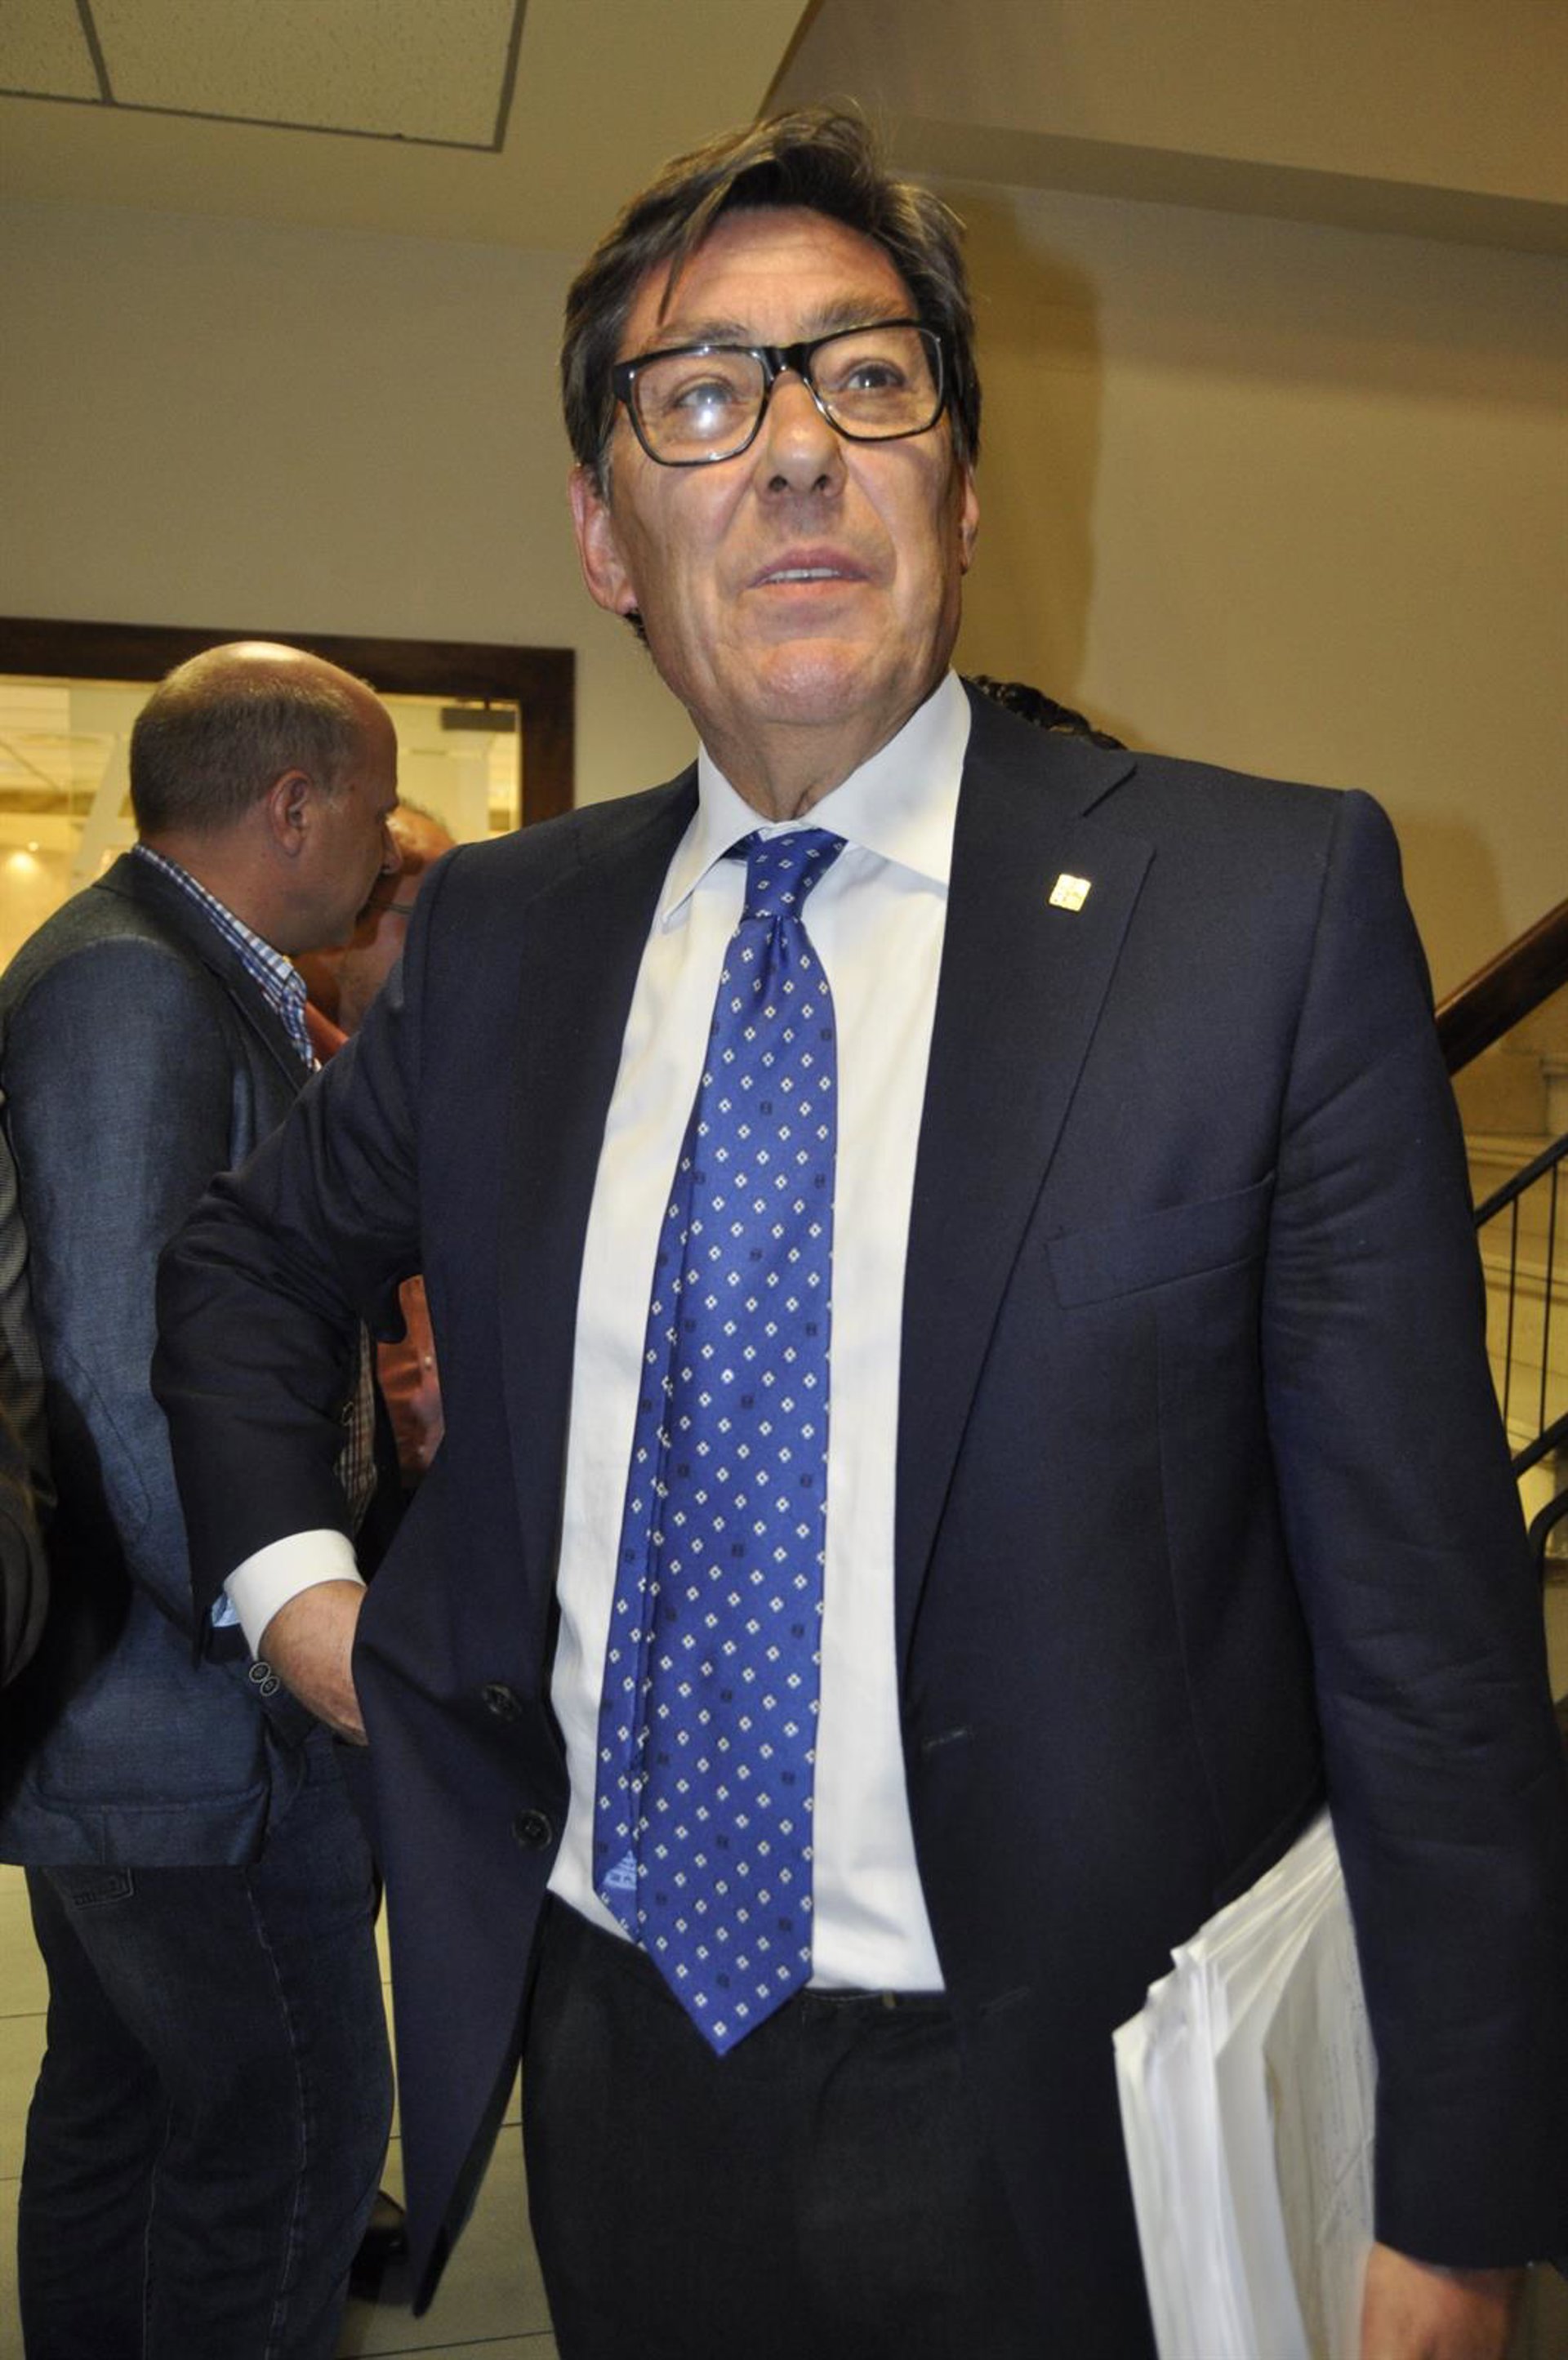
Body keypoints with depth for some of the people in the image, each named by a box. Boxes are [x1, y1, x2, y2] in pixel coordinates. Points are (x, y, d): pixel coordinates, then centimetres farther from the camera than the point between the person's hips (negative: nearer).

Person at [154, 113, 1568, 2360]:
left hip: (1055, 2133, -3)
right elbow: (250, 1259, 16)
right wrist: (285, 1565, 1)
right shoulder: (500, 933, -1)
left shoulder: (1275, 900, -13)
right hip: (610, 2064, 4)